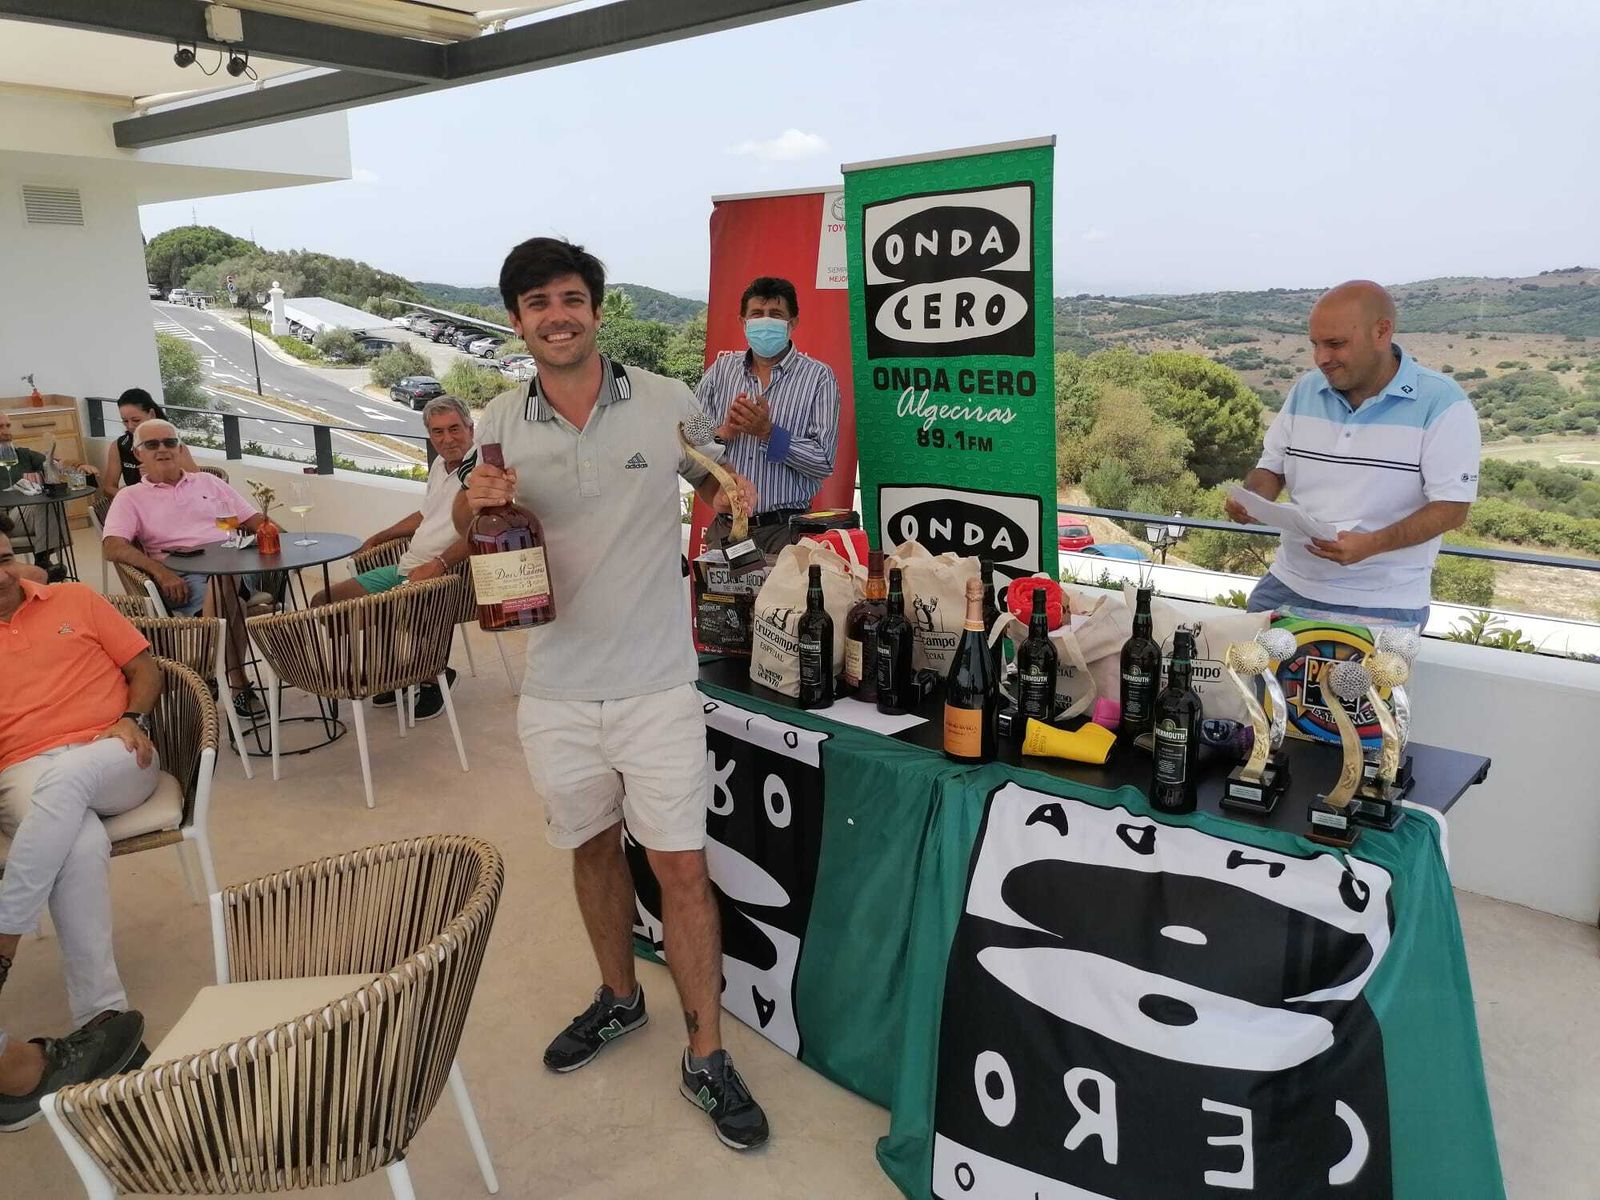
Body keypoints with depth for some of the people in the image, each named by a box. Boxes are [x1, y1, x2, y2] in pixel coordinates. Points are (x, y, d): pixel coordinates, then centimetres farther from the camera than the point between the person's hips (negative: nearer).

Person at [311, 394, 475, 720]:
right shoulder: (440, 466, 18)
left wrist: (439, 565, -31)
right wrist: (378, 538, 37)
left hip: (442, 576, -10)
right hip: (405, 568, 10)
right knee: (323, 602, 7)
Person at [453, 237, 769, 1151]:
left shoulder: (668, 404, -5)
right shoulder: (500, 425, 0)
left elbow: (715, 483, 15)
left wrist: (732, 491, -7)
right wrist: (473, 506, -13)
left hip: (658, 683, -2)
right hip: (556, 688, 3)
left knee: (681, 864, 1)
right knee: (593, 848, 19)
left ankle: (707, 1057, 18)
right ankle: (620, 998, 42)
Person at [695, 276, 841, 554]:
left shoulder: (818, 377, -2)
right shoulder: (721, 369, 8)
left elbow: (824, 463, -9)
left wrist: (768, 433, -19)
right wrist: (725, 433, -12)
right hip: (724, 527, 3)